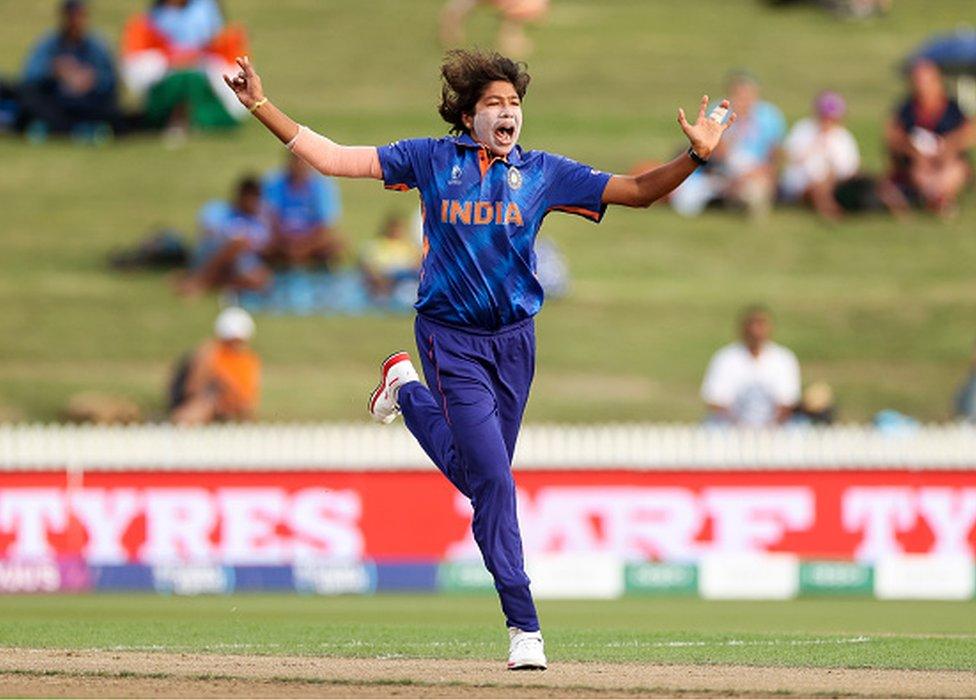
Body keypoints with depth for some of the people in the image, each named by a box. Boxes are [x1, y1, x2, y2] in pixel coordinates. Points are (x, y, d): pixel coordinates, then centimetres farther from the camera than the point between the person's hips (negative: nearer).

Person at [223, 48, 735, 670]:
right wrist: (263, 108, -8)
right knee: (494, 481, -11)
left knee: (476, 475, 13)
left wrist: (696, 156, -14)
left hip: (515, 339, 3)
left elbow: (637, 192, 1)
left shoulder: (543, 173, 4)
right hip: (452, 339, -3)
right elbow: (333, 158, 0)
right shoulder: (432, 160, 0)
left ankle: (409, 391, 42)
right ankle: (523, 626, -3)